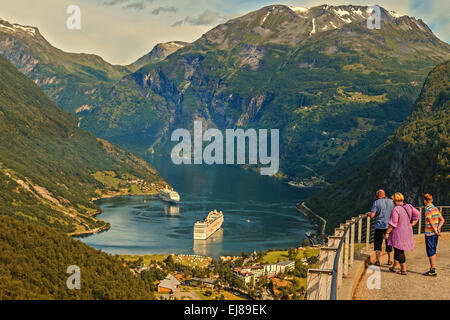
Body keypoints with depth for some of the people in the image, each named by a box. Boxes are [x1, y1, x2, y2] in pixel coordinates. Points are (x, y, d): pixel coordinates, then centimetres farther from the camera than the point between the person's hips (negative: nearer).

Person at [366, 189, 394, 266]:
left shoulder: (376, 203, -6)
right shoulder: (391, 202, 4)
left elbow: (372, 215, -12)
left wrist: (368, 213, 8)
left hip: (379, 226, -3)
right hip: (389, 226, 3)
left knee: (377, 243, 5)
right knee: (389, 243, 15)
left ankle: (378, 260, 0)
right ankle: (390, 260, 21)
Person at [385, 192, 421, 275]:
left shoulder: (396, 209, -20)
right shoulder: (408, 206, 1)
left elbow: (393, 223, -20)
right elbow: (417, 214, 9)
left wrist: (387, 232, -11)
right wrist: (413, 224, 13)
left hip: (399, 233, -8)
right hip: (407, 231, 8)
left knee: (399, 251, 3)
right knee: (397, 250, 21)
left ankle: (403, 270, 5)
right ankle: (394, 267, 31)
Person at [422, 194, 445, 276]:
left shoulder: (427, 209, -14)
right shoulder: (435, 208, 11)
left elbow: (430, 221, -21)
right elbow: (442, 220, 12)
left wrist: (435, 230, -13)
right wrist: (438, 228, 1)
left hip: (429, 233, -8)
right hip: (435, 234, 8)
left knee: (431, 252, -3)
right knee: (433, 251, 14)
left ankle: (433, 271, 0)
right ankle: (432, 269, 20)